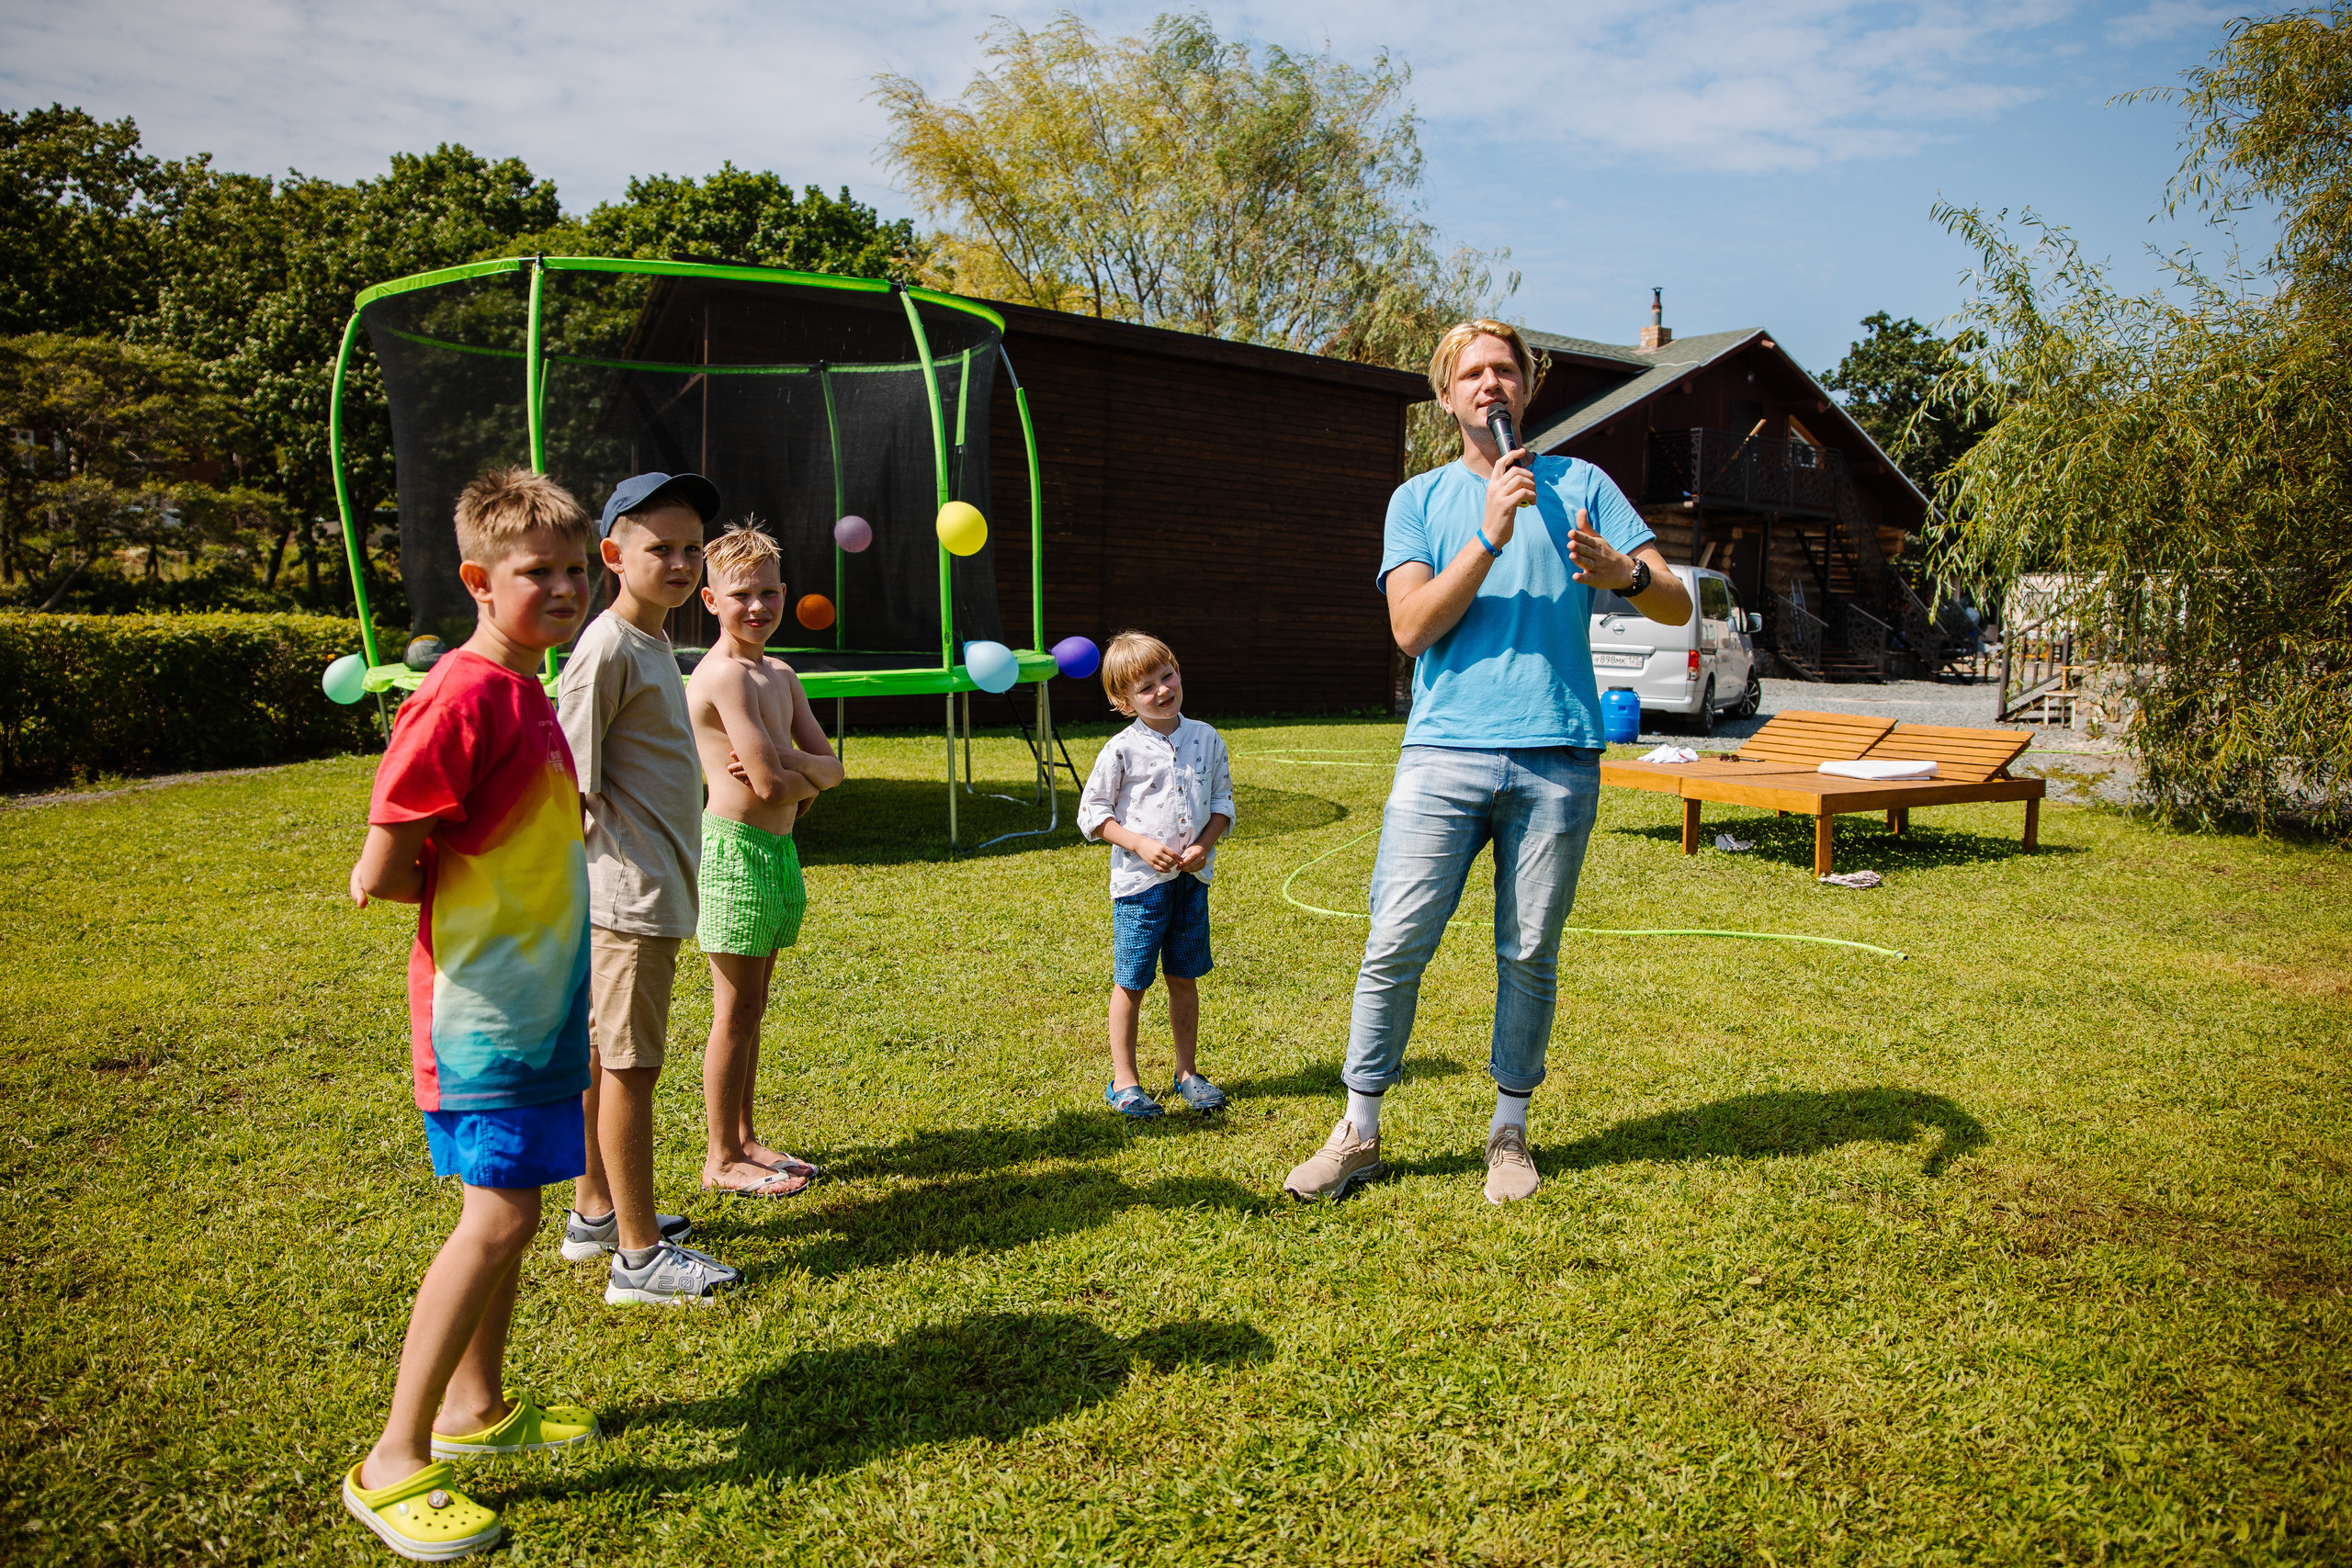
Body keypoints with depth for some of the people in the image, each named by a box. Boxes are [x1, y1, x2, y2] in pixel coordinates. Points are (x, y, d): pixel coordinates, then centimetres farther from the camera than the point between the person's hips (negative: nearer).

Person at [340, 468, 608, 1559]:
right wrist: (467, 887, -6)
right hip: (483, 1010, -9)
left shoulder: (529, 693, 10)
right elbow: (380, 873, -19)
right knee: (499, 1216, -7)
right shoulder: (463, 696, -19)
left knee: (508, 1207, 16)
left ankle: (474, 1405, 31)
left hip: (539, 1004, 9)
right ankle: (392, 1466, 4)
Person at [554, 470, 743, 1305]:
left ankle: (595, 1214, 31)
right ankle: (639, 1256, 7)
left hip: (654, 893, 9)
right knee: (628, 1066, -2)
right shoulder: (606, 648, -15)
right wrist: (609, 881, -17)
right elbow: (573, 788, -17)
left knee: (605, 1056, 18)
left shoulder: (655, 642, 14)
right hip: (628, 897, -9)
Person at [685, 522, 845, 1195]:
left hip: (778, 847, 9)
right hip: (736, 847, -9)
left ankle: (744, 1140, 27)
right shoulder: (724, 675, -16)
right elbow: (772, 781, -21)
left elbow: (831, 766, 6)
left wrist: (786, 764, -12)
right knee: (735, 1010, 0)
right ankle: (721, 1159, 11)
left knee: (753, 1005, 16)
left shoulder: (780, 673, 12)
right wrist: (807, 777, -2)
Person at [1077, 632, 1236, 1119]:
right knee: (1131, 983, 4)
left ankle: (1187, 1071, 26)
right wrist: (1141, 845, -15)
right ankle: (1123, 1081, 15)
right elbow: (1092, 813, -4)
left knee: (1184, 978, 13)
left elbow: (1223, 802, 9)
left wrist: (1204, 845, -8)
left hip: (1192, 878, 4)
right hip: (1140, 881, -4)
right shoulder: (1122, 750, -9)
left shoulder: (1207, 740, 2)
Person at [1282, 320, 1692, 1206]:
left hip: (1557, 758, 1)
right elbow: (1412, 627, -3)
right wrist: (1490, 537, -13)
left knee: (1530, 955, 6)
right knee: (1394, 946, -4)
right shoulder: (1420, 499, 12)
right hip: (1444, 753, 0)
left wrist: (1623, 573, -16)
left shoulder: (1581, 485, 12)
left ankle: (1510, 1131, 22)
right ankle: (1358, 1133, 10)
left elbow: (1678, 607, 7)